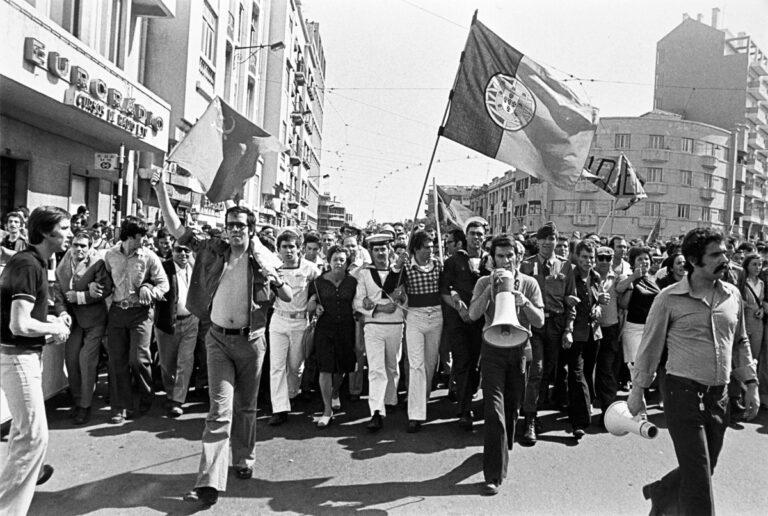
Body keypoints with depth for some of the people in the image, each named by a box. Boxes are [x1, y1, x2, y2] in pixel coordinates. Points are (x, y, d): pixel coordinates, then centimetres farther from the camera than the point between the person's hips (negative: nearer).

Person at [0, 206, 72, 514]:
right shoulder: (28, 265, -22)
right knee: (34, 434, -7)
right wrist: (55, 328, -12)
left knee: (25, 423, 29)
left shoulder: (32, 261, 9)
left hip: (26, 354, 10)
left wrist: (53, 319, 8)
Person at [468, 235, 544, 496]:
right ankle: (494, 474, -5)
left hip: (520, 350, 2)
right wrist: (492, 287, -21)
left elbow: (539, 322, -4)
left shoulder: (529, 283, 3)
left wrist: (524, 302, -22)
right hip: (493, 349, -2)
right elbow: (473, 314, -14)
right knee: (494, 410, -9)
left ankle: (503, 451, 41)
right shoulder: (484, 283, 1)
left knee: (512, 407, 15)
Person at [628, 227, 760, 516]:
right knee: (698, 476, -3)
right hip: (684, 393, -5)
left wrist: (751, 383, 11)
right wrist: (637, 390, -1)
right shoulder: (670, 298, -9)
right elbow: (650, 346, -3)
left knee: (705, 469, 16)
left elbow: (741, 343, 17)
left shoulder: (733, 295, 6)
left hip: (719, 396, 6)